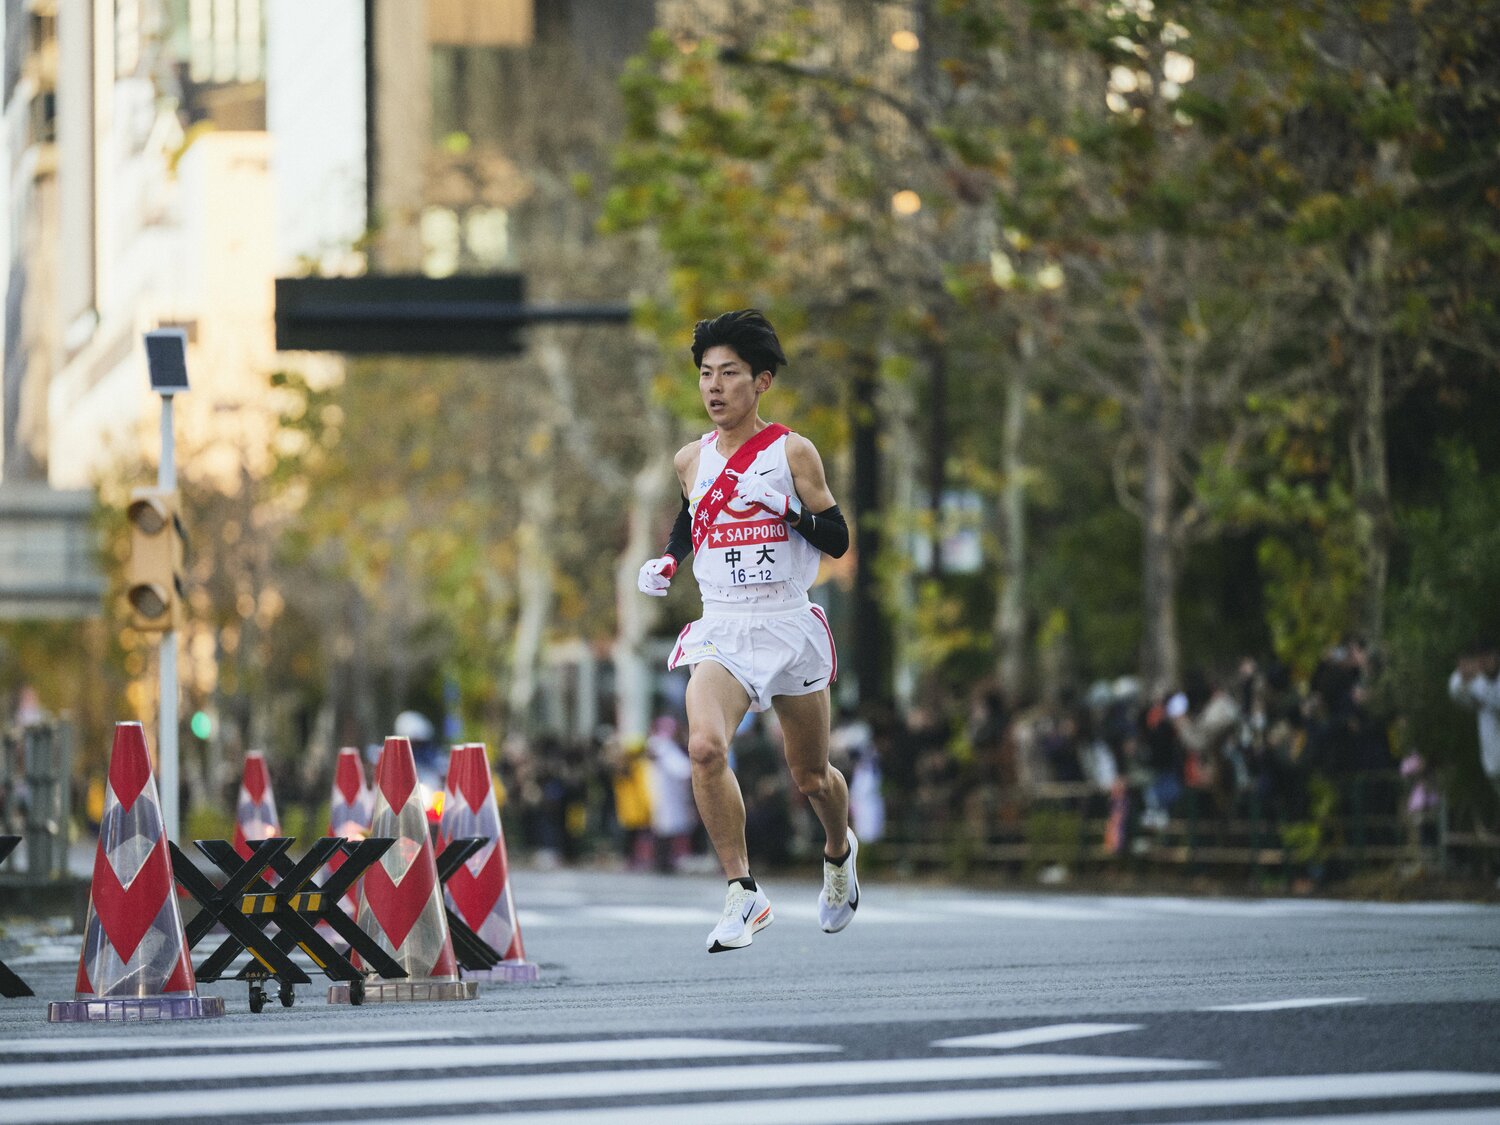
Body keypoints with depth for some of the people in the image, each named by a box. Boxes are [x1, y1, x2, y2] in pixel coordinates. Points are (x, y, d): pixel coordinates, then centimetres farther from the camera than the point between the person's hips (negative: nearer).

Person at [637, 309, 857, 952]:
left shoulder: (792, 452, -3)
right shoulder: (691, 461, 6)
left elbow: (838, 540, -3)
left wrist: (785, 507, -19)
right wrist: (667, 561, 9)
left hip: (789, 627, -1)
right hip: (721, 631, 1)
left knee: (810, 777, 12)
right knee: (705, 747, -26)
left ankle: (839, 851, 47)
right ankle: (743, 893, -20)